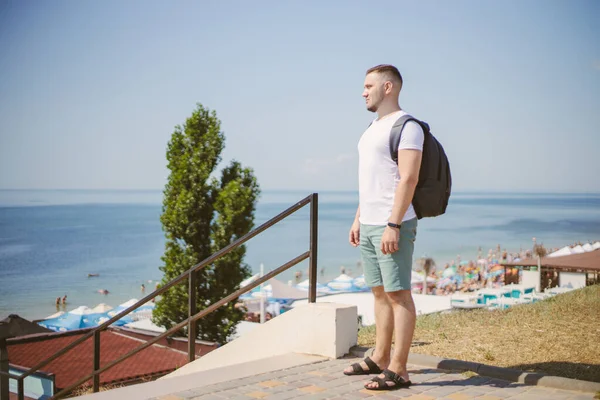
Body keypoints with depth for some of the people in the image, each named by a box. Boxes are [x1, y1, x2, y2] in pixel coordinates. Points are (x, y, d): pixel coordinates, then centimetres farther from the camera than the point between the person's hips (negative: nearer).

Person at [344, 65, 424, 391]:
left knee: (398, 294, -5)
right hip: (369, 225, 9)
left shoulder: (406, 127, -10)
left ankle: (398, 370, -1)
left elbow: (408, 179, -19)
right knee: (380, 292, 13)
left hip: (392, 226, -9)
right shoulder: (373, 128, 19)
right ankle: (379, 358, 22)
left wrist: (393, 225, -24)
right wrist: (358, 219, 18)